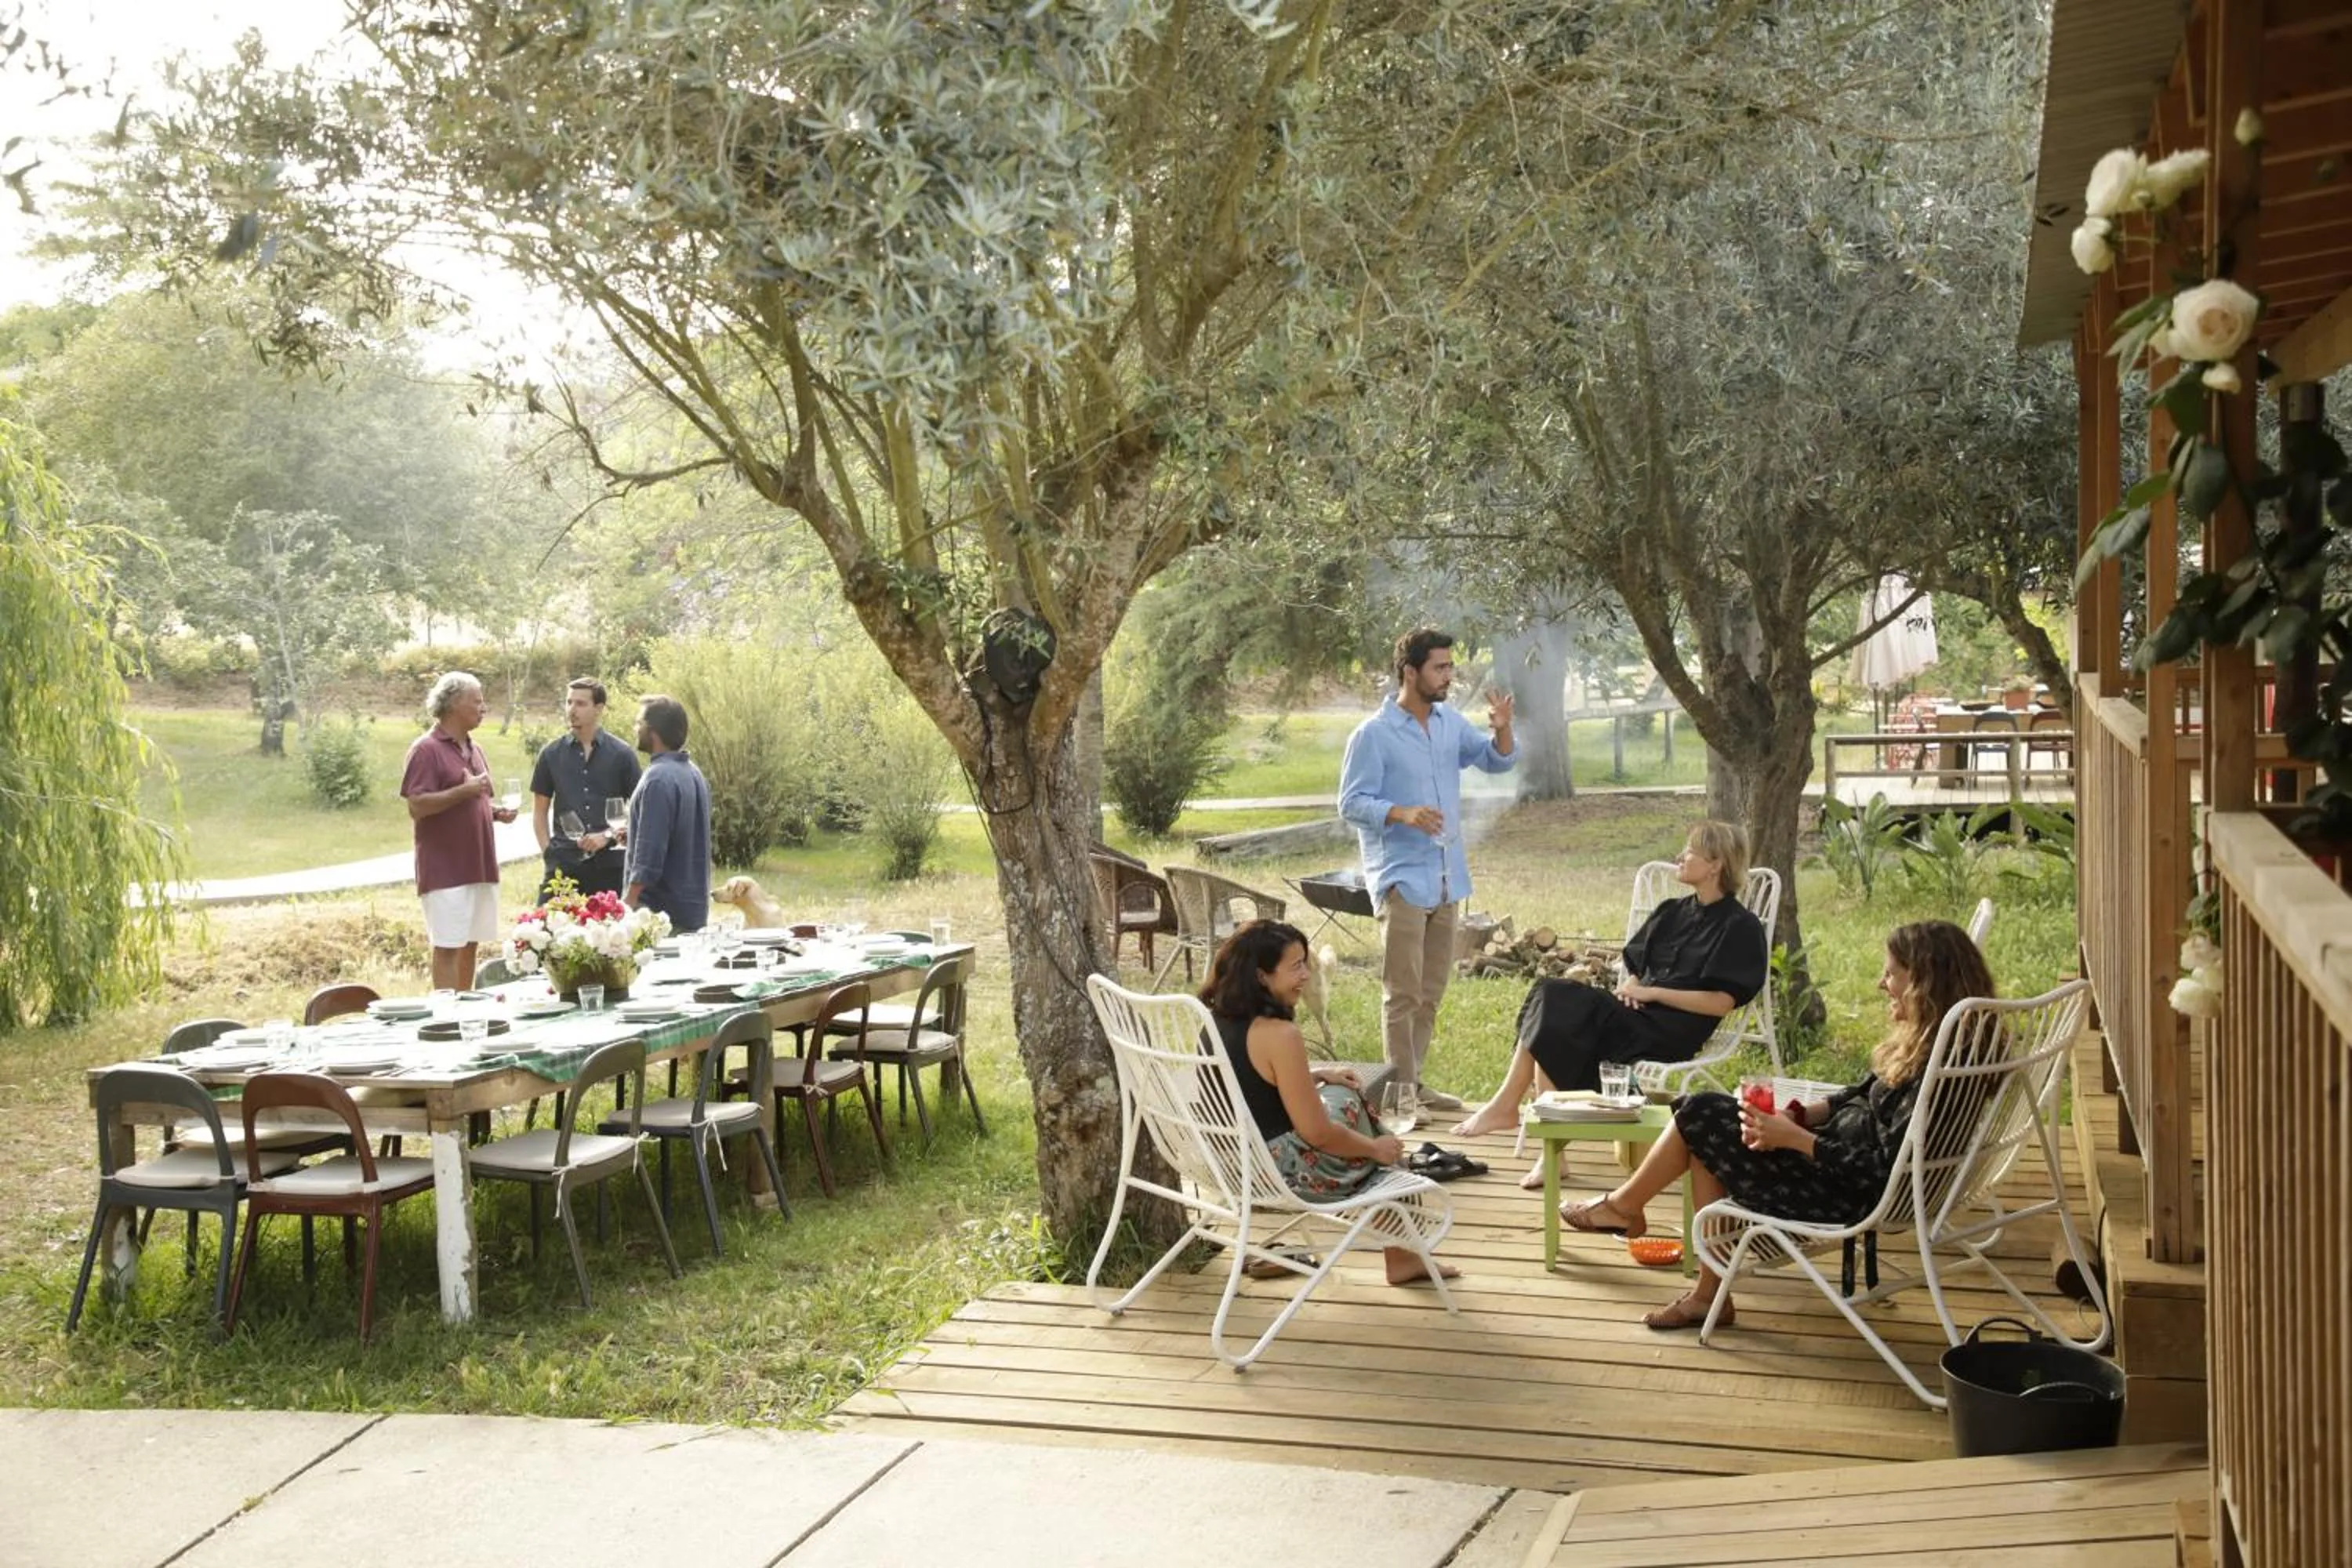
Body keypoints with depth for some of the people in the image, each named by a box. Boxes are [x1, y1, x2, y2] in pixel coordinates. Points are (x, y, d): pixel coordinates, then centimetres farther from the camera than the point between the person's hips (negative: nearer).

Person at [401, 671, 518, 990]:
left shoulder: (473, 749, 17)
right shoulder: (427, 749, -9)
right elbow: (417, 807, -16)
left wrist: (496, 812, 7)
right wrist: (464, 791, -21)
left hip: (478, 866, 8)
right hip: (445, 869, -8)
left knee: (470, 944, 11)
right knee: (447, 947, -6)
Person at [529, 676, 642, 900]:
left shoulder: (621, 754, 3)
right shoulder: (552, 754, 8)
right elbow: (540, 810, 13)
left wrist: (608, 836, -10)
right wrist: (548, 853, 2)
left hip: (610, 865, -1)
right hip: (563, 865, 1)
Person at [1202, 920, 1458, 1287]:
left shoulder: (1215, 1020, 1)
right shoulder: (1279, 1035, -25)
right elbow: (1318, 1133, -20)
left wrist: (1317, 1076, 14)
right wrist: (1376, 1149, -4)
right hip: (1282, 1175, -8)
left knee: (1341, 1093, 24)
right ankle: (1401, 1255, 32)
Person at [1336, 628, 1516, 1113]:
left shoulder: (1450, 723, 9)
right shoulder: (1373, 735, -11)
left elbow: (1496, 762, 17)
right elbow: (1351, 803, -12)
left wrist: (1501, 729, -4)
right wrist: (1402, 813, -27)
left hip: (1447, 877, 7)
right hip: (1401, 878, -7)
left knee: (1431, 992, 14)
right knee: (1403, 993, -6)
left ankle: (1414, 1082, 23)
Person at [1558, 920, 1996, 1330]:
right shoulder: (1922, 1042, 3)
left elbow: (1882, 1169, -26)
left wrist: (1792, 1137, -21)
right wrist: (1795, 1114, -1)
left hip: (1847, 1193, -10)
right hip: (1839, 1150, 10)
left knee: (1699, 1120, -4)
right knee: (1706, 1116, 6)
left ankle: (1622, 1207, 25)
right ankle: (1709, 1293, 8)